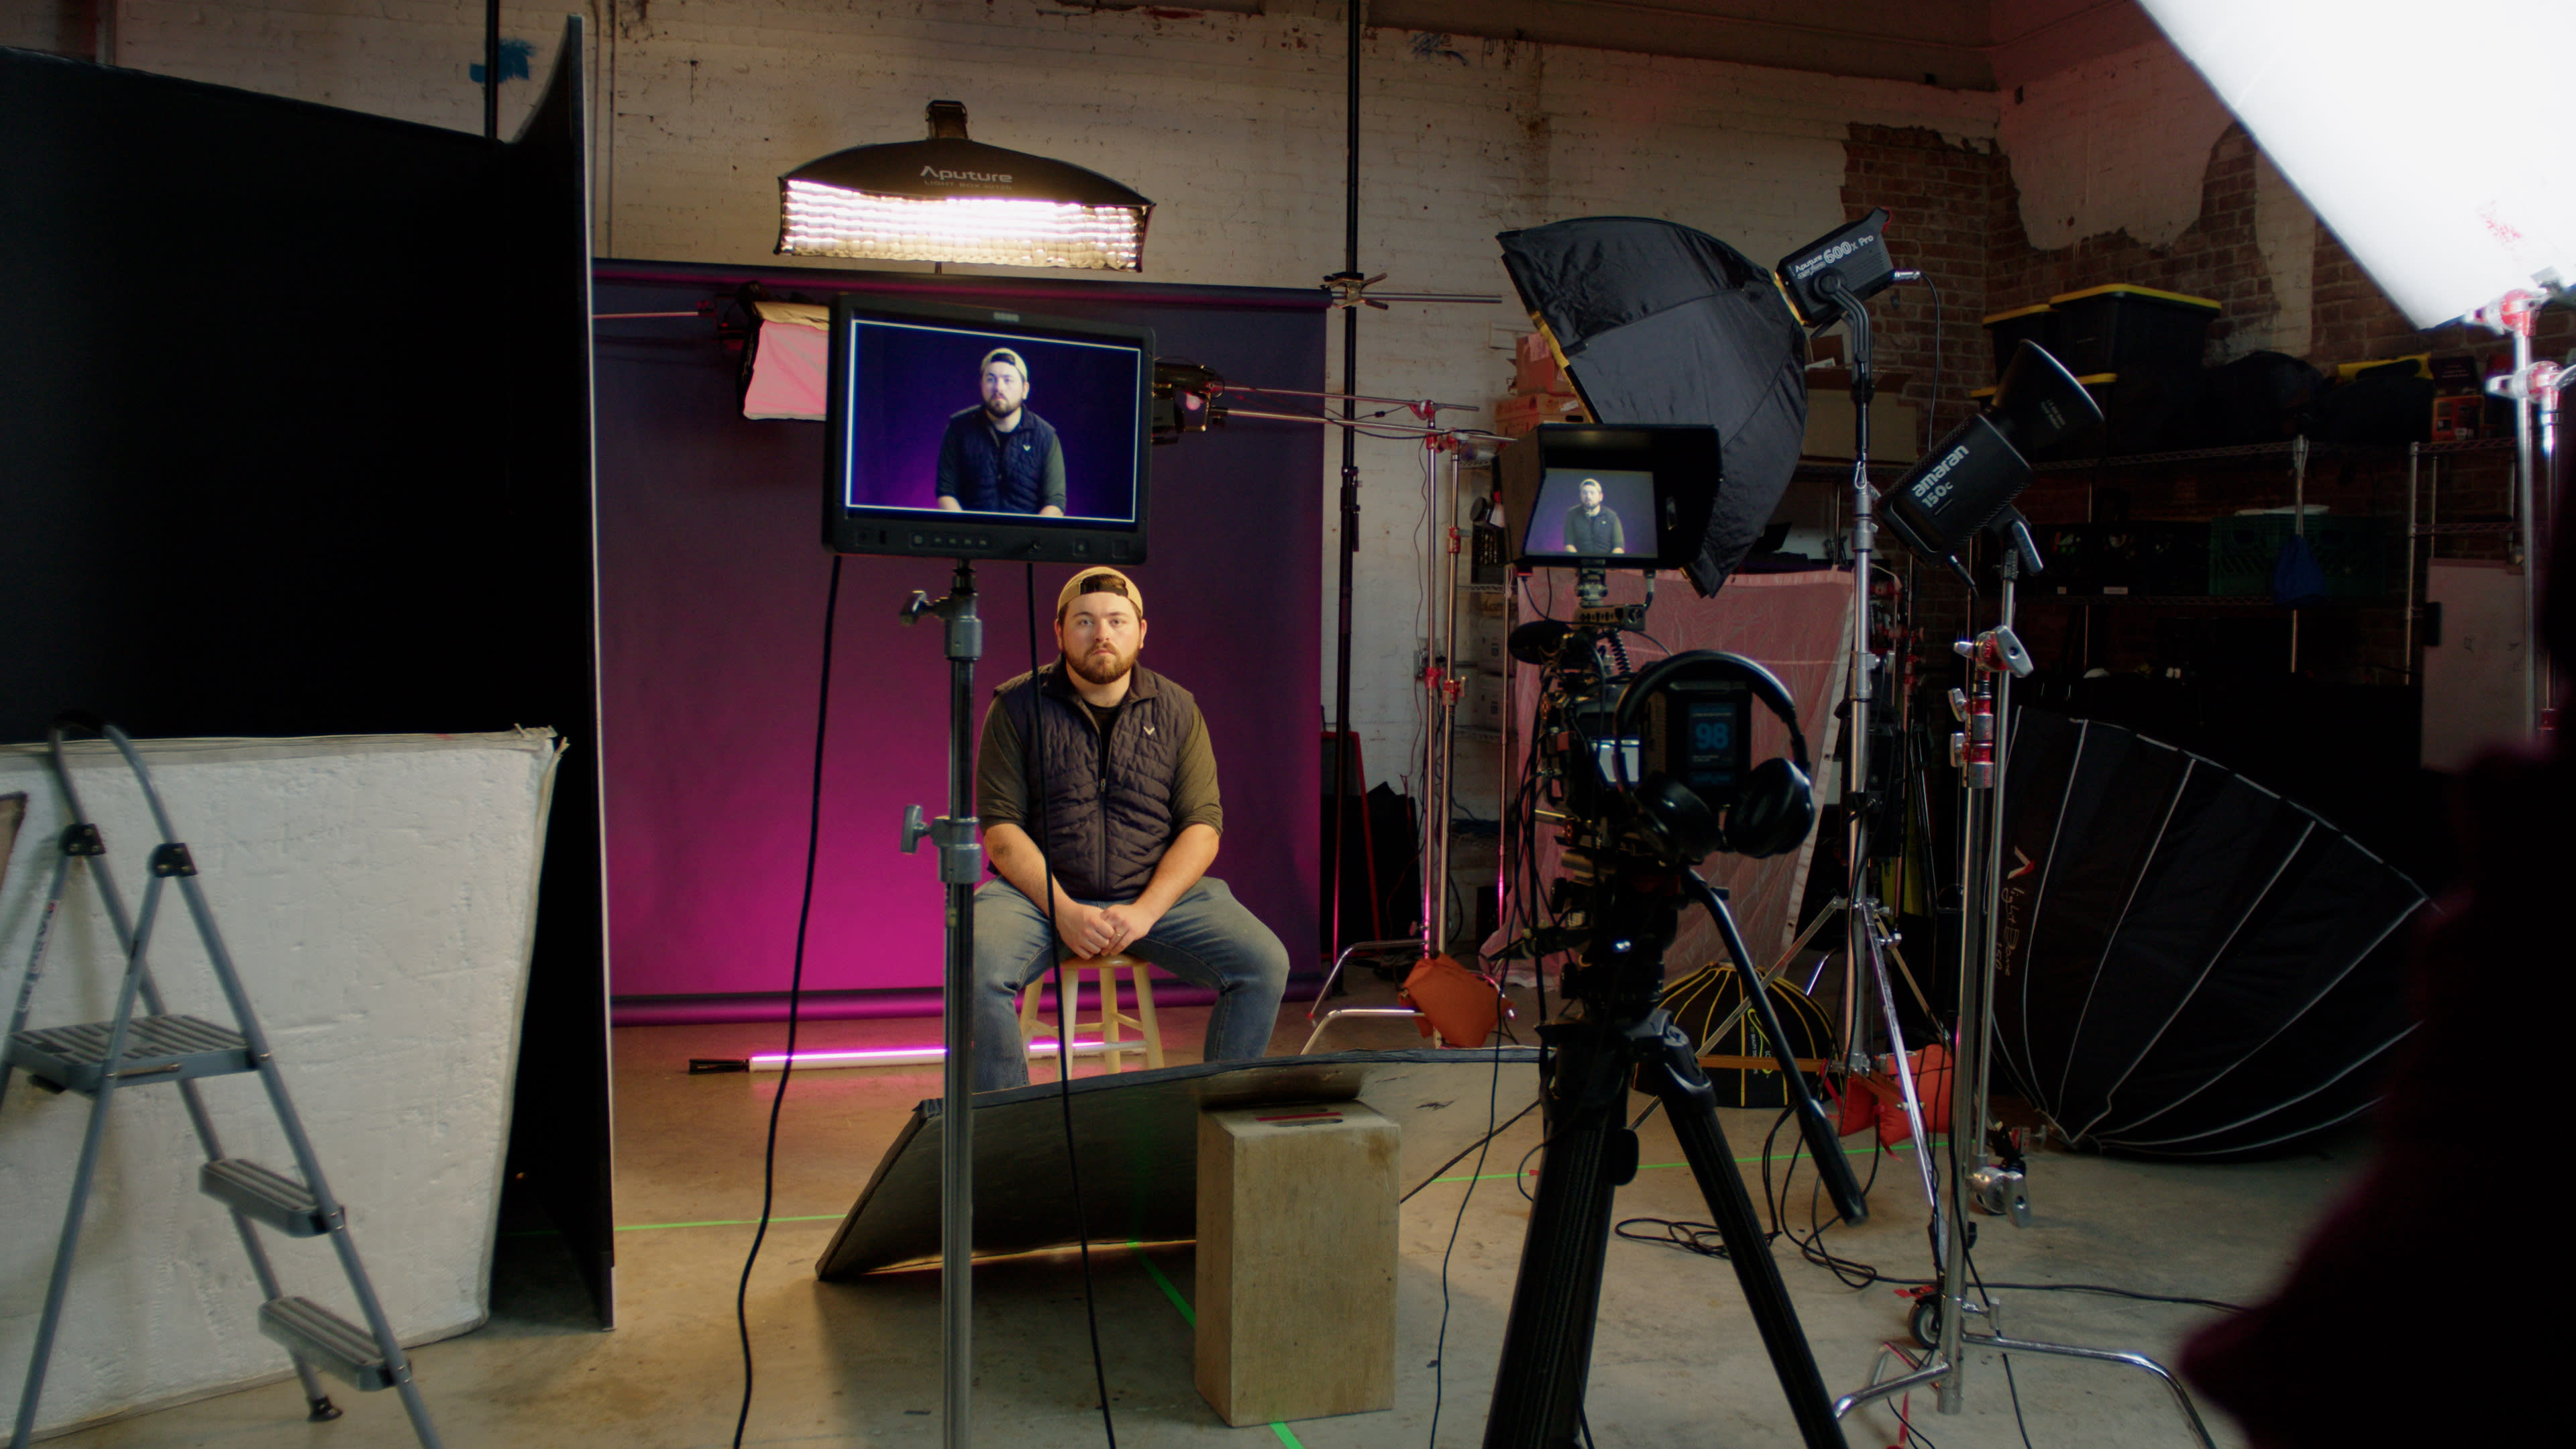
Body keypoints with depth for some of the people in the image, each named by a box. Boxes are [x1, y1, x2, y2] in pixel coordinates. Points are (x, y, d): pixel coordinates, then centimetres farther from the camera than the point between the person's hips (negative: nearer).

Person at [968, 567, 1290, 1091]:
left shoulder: (1176, 710, 6)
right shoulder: (1018, 707, 1)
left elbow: (1203, 826, 0)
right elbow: (1001, 829, -5)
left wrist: (1146, 911, -16)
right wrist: (1064, 911, -19)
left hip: (1159, 894, 2)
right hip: (1042, 891, -1)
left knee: (1265, 963, -20)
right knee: (979, 967, -32)